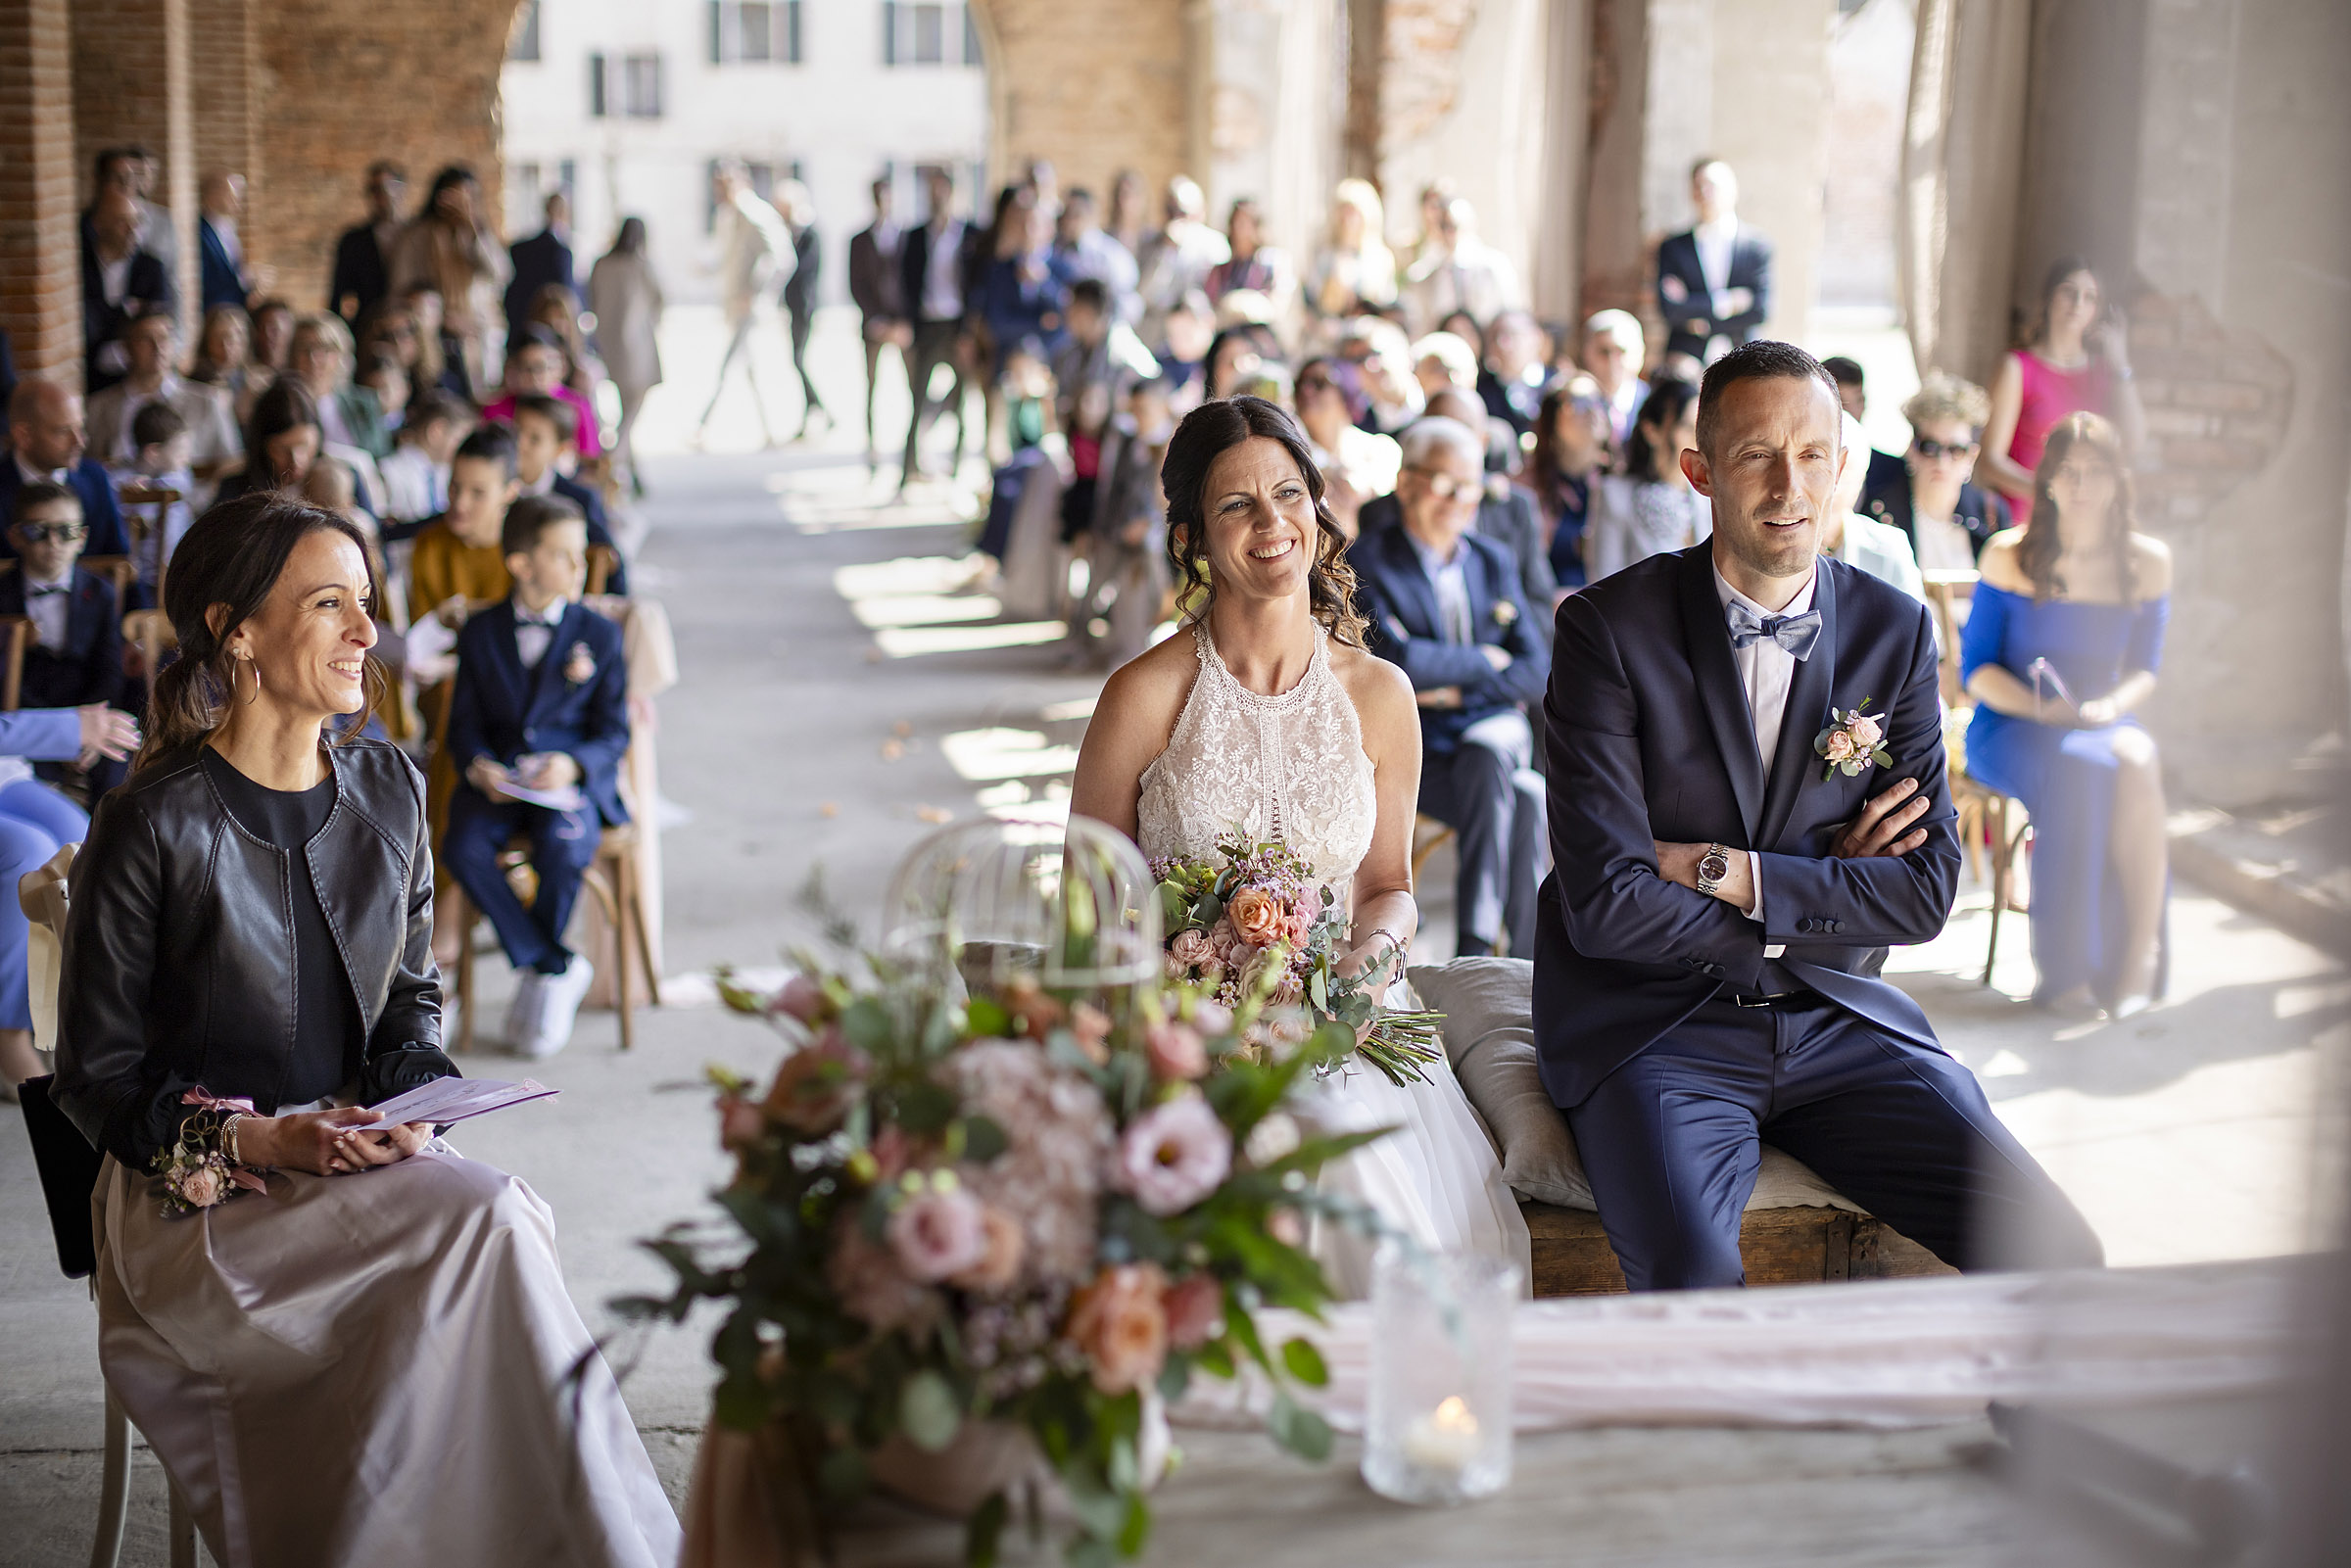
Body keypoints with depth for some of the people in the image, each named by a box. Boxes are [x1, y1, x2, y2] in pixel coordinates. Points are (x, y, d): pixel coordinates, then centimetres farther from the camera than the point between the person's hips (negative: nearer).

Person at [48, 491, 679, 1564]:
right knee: (484, 1217, -28)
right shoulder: (155, 824, -11)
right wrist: (253, 1139, -19)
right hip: (195, 1197, -5)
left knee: (509, 1227, -28)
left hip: (354, 1159, 5)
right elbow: (96, 1083, -5)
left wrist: (410, 1104, -6)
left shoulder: (388, 792, 6)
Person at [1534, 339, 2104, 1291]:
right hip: (1654, 1029, -4)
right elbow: (1605, 905, -13)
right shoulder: (1610, 627, -7)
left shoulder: (1895, 633, 6)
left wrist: (1731, 874, -11)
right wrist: (1824, 892, -6)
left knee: (2053, 1251, -14)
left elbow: (1925, 891, 0)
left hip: (1838, 1021, 4)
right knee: (1691, 1278, -32)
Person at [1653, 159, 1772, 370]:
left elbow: (1761, 310, -2)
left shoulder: (1758, 245, 6)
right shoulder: (1672, 247, 8)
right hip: (1686, 360, 0)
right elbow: (1669, 309, -4)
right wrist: (1724, 301, -6)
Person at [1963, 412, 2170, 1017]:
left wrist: (2112, 706, -13)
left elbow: (2144, 669, 10)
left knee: (2138, 764, -35)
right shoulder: (2009, 557, -2)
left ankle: (2135, 966, -32)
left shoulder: (2147, 562, 7)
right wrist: (2038, 707, -19)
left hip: (2102, 723, 2)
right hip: (2009, 730, -2)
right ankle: (2066, 971, -31)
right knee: (2079, 768, -37)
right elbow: (1977, 667, 0)